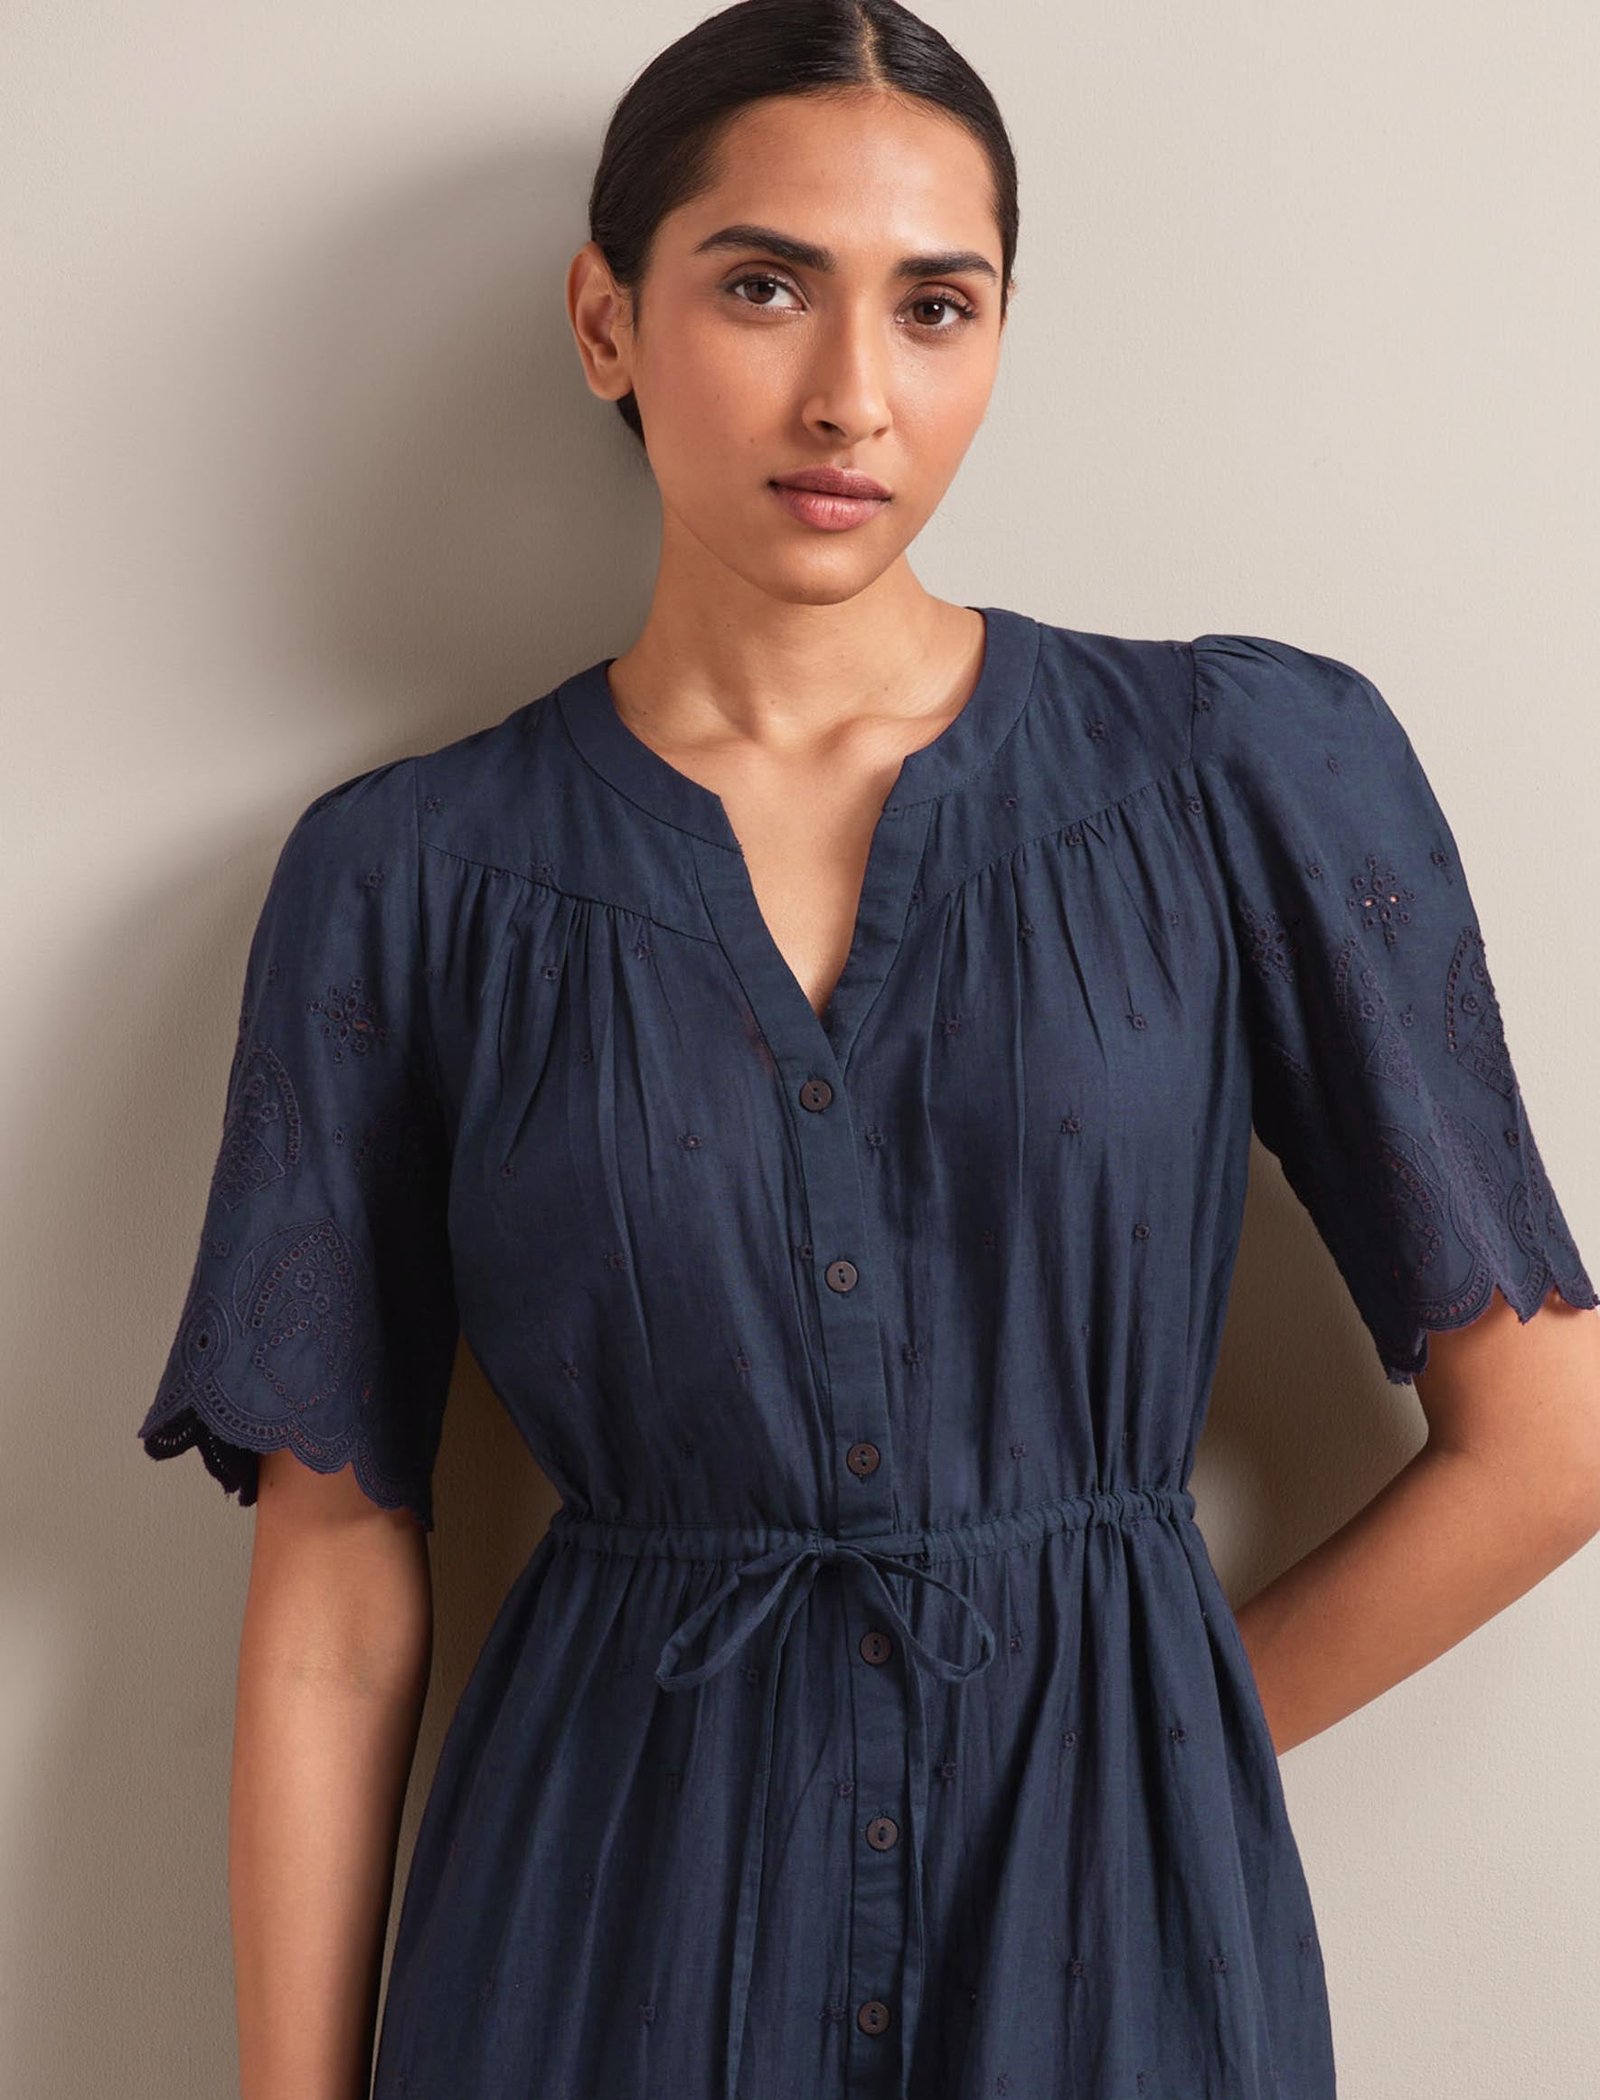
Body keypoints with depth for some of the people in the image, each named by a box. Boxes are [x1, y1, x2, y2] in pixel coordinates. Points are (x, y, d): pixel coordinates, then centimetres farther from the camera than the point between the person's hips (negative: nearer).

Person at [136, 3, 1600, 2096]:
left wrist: (1143, 1746, 1)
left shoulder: (1253, 768, -4)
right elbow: (336, 1606, -2)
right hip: (614, 1923, 0)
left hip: (1115, 1919, 0)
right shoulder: (409, 877, -3)